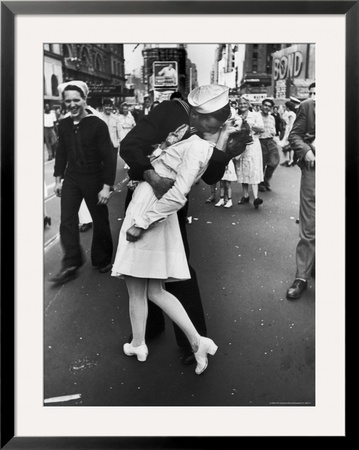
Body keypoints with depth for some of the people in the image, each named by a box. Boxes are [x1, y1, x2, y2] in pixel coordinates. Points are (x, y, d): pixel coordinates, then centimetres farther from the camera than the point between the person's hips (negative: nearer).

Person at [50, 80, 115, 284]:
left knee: (100, 221, 8)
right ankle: (71, 265, 10)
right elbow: (61, 153, 12)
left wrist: (106, 186, -16)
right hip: (71, 179, 4)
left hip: (93, 179, -4)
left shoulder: (98, 125, -13)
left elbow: (108, 157, -14)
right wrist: (58, 179, 11)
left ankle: (103, 261, 26)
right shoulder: (64, 125, 2)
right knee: (67, 221, 1)